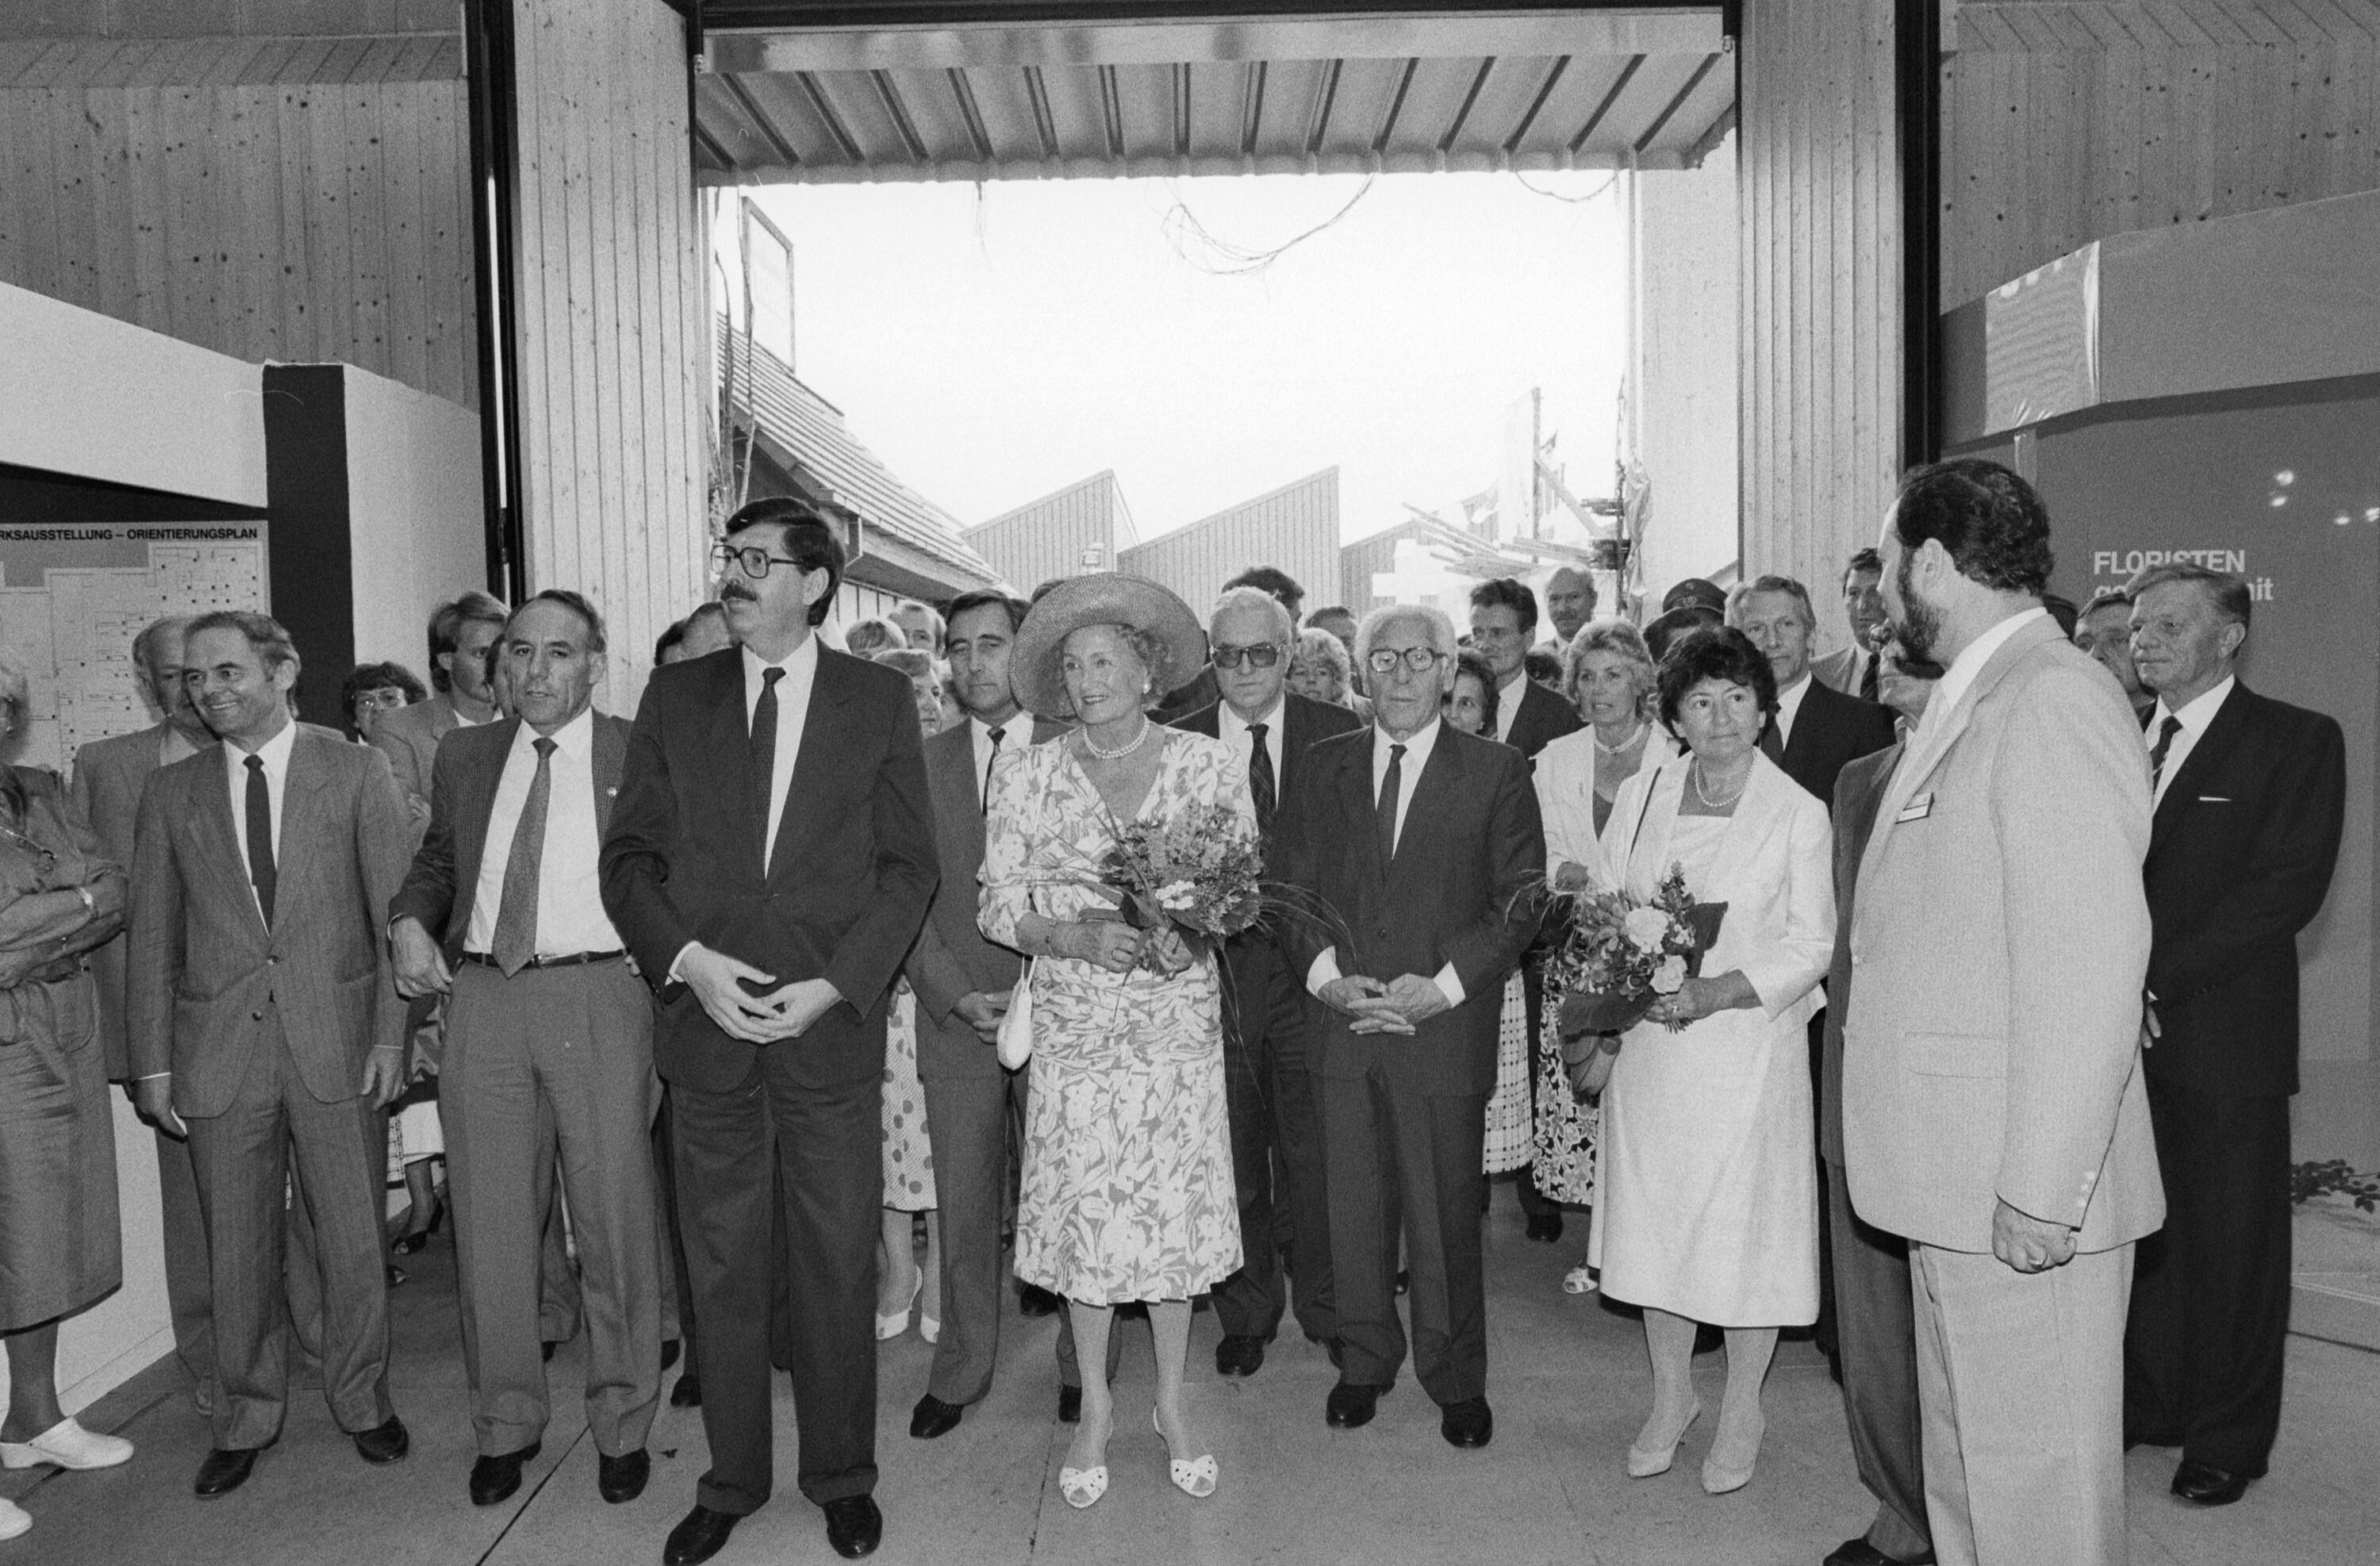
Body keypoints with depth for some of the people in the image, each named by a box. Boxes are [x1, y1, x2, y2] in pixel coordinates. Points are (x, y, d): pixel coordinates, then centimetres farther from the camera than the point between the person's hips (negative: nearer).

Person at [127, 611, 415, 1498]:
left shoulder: (356, 772, 2)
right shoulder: (170, 792, 8)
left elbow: (394, 908, 0)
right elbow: (152, 936, 9)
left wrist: (392, 1031, -7)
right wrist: (152, 1064, 4)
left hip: (338, 1042, -2)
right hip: (218, 1053, 2)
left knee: (354, 1241, 7)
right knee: (237, 1250, 10)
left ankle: (361, 1398, 26)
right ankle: (246, 1418, 28)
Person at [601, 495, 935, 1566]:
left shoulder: (880, 699, 3)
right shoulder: (674, 695, 8)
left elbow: (908, 866, 0)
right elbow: (629, 853, 6)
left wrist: (833, 985, -11)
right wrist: (687, 958, -11)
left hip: (832, 1024, -1)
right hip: (705, 1022, 2)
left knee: (839, 1265, 8)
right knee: (721, 1267, 10)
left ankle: (842, 1476, 26)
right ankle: (731, 1479, 28)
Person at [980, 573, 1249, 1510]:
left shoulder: (1209, 764, -1)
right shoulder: (1026, 775, -1)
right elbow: (998, 907, -1)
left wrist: (1193, 931, -17)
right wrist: (1080, 937, -18)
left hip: (1180, 1023, 0)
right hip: (1074, 1029, 0)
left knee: (1177, 1210, 7)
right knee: (1083, 1213, 6)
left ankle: (1172, 1401, 27)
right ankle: (1094, 1406, 27)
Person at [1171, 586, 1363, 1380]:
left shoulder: (1340, 734, 1)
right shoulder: (1177, 744, 2)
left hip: (1309, 971, -1)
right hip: (1212, 971, 1)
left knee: (1314, 1152, 8)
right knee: (1231, 1153, 12)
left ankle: (1327, 1310, 27)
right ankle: (1245, 1314, 29)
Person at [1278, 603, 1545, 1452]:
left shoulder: (1497, 771, 0)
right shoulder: (1325, 766, 10)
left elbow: (1521, 898, -3)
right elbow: (1293, 886, 9)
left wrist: (1443, 987, -12)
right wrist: (1327, 974, -7)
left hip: (1446, 1027, -2)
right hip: (1343, 1023, 3)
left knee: (1445, 1213, 4)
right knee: (1353, 1206, 10)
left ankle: (1455, 1379, 23)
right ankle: (1364, 1360, 29)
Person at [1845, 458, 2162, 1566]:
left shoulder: (2054, 701, -17)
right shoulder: (1965, 705, 13)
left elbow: (2088, 966, -22)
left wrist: (2041, 1191, -21)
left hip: (2023, 1193, -9)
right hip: (1955, 1179, 9)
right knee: (1963, 1461, 21)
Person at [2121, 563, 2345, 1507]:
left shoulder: (2298, 741, 0)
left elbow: (2288, 887, -11)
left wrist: (2155, 977, -16)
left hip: (2222, 1039, -4)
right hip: (2118, 1031, 4)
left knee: (2228, 1245, 5)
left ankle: (2226, 1441, 18)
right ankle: (2143, 1405, 23)